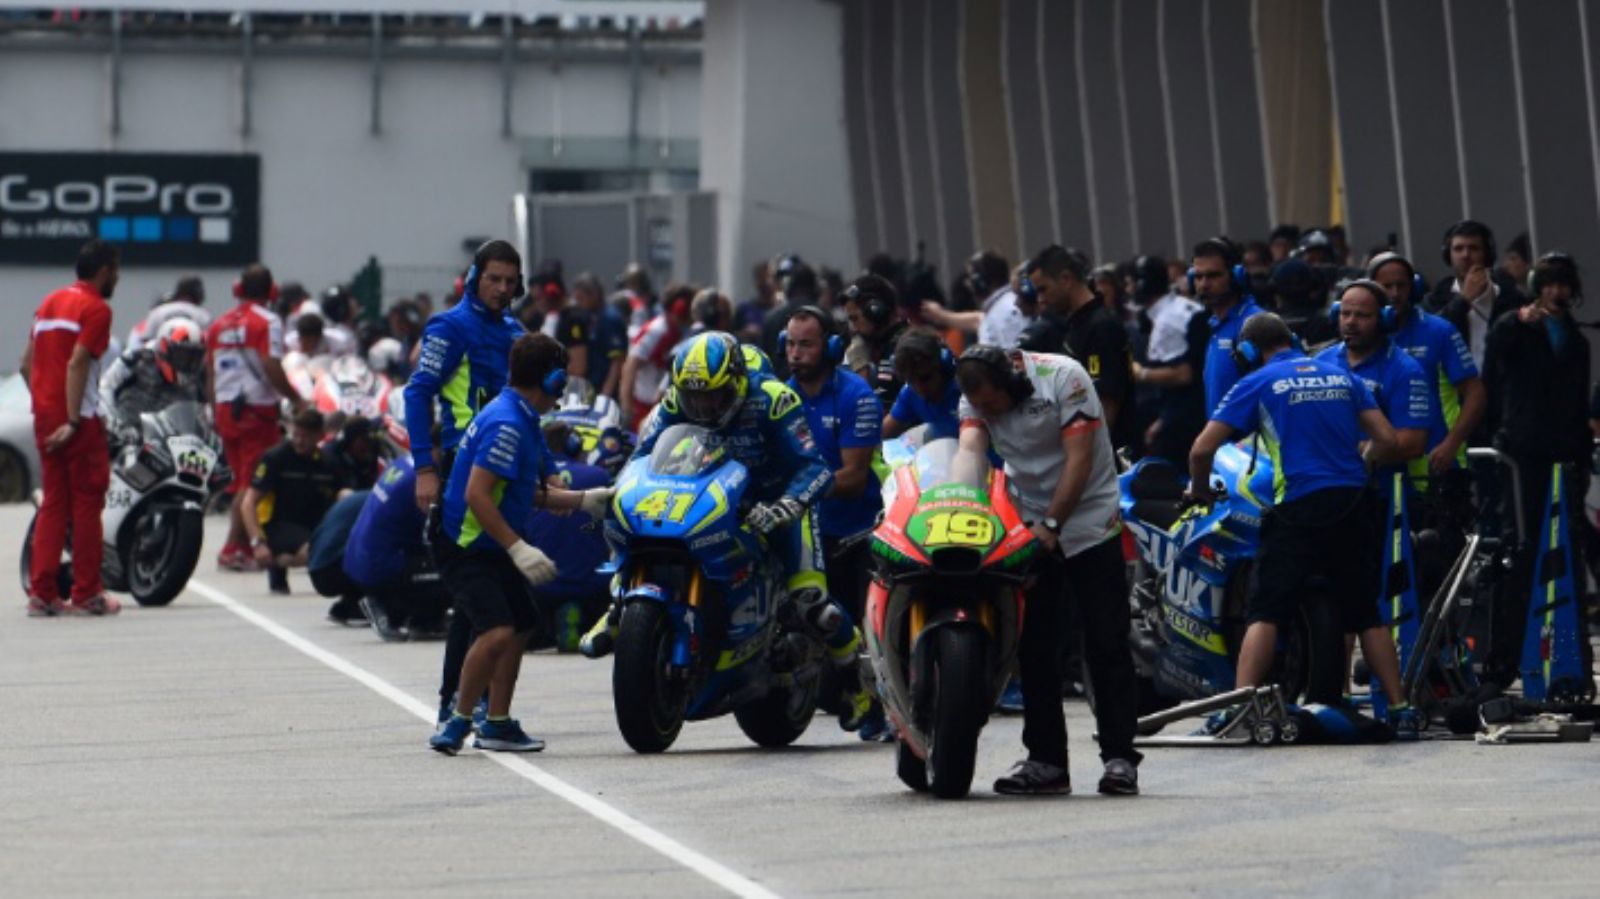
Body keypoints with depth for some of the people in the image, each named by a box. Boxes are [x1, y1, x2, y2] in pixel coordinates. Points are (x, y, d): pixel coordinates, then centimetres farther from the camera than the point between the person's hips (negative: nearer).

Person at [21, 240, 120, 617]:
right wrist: (73, 421, -21)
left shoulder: (50, 302, 16)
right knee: (86, 504, 0)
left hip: (45, 417, 7)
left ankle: (41, 593, 5)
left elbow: (26, 364, 14)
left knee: (53, 504, 9)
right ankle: (86, 595, 2)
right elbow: (77, 364, -19)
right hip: (80, 418, -7)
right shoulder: (96, 309, -9)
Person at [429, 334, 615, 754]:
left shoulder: (523, 422, 12)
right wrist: (518, 549, -29)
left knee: (521, 627, 19)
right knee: (497, 632, -23)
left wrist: (584, 500, 8)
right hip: (467, 546, -11)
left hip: (493, 547, 11)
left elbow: (531, 493, 19)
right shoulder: (505, 424, -21)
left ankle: (497, 724, 29)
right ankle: (458, 722, -13)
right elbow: (476, 495, -27)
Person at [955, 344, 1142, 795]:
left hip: (1089, 525, -5)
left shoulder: (1063, 378, -17)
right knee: (1034, 648, 3)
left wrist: (1051, 525, -23)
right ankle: (1046, 761, 7)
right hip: (1031, 529, 5)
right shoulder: (976, 400, -2)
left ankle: (1119, 757, -7)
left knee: (1106, 645, -7)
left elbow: (1079, 459, -19)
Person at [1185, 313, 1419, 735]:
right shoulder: (1342, 376, 16)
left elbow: (1203, 449, -1)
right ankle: (1400, 708, 10)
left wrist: (1198, 491, 17)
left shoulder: (1257, 384, 4)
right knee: (1365, 613, 13)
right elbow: (1387, 441, 11)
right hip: (1354, 504, 4)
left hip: (1299, 506, -4)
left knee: (1266, 612, -5)